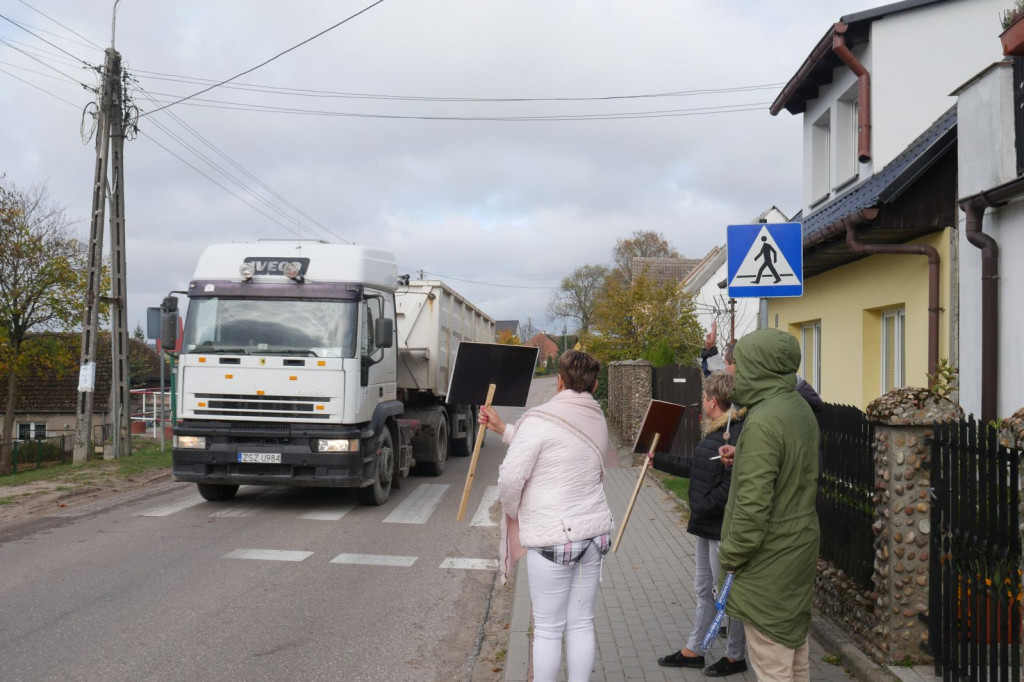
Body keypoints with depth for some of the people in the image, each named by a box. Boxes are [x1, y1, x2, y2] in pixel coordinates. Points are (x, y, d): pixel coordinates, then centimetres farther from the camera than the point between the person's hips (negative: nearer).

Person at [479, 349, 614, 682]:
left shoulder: (540, 419, -15)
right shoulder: (597, 420, 8)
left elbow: (511, 477, -16)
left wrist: (513, 511, 4)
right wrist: (503, 429, 19)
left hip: (552, 538, -6)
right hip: (594, 532, 7)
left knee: (548, 629, 4)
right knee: (582, 623, 13)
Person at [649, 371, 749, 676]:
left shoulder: (738, 434, -24)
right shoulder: (716, 430, 9)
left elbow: (733, 484, -28)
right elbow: (694, 466, 19)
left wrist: (702, 507, -19)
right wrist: (659, 460, 26)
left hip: (724, 527, -10)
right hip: (707, 525, 10)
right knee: (703, 590, 20)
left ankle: (735, 657, 23)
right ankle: (693, 651, 33)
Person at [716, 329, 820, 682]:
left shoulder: (763, 421, -23)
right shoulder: (801, 408, 6)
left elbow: (753, 503, -25)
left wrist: (731, 556, -13)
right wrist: (742, 458, 9)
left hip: (770, 559, -9)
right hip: (800, 546, 9)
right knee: (795, 651, 20)